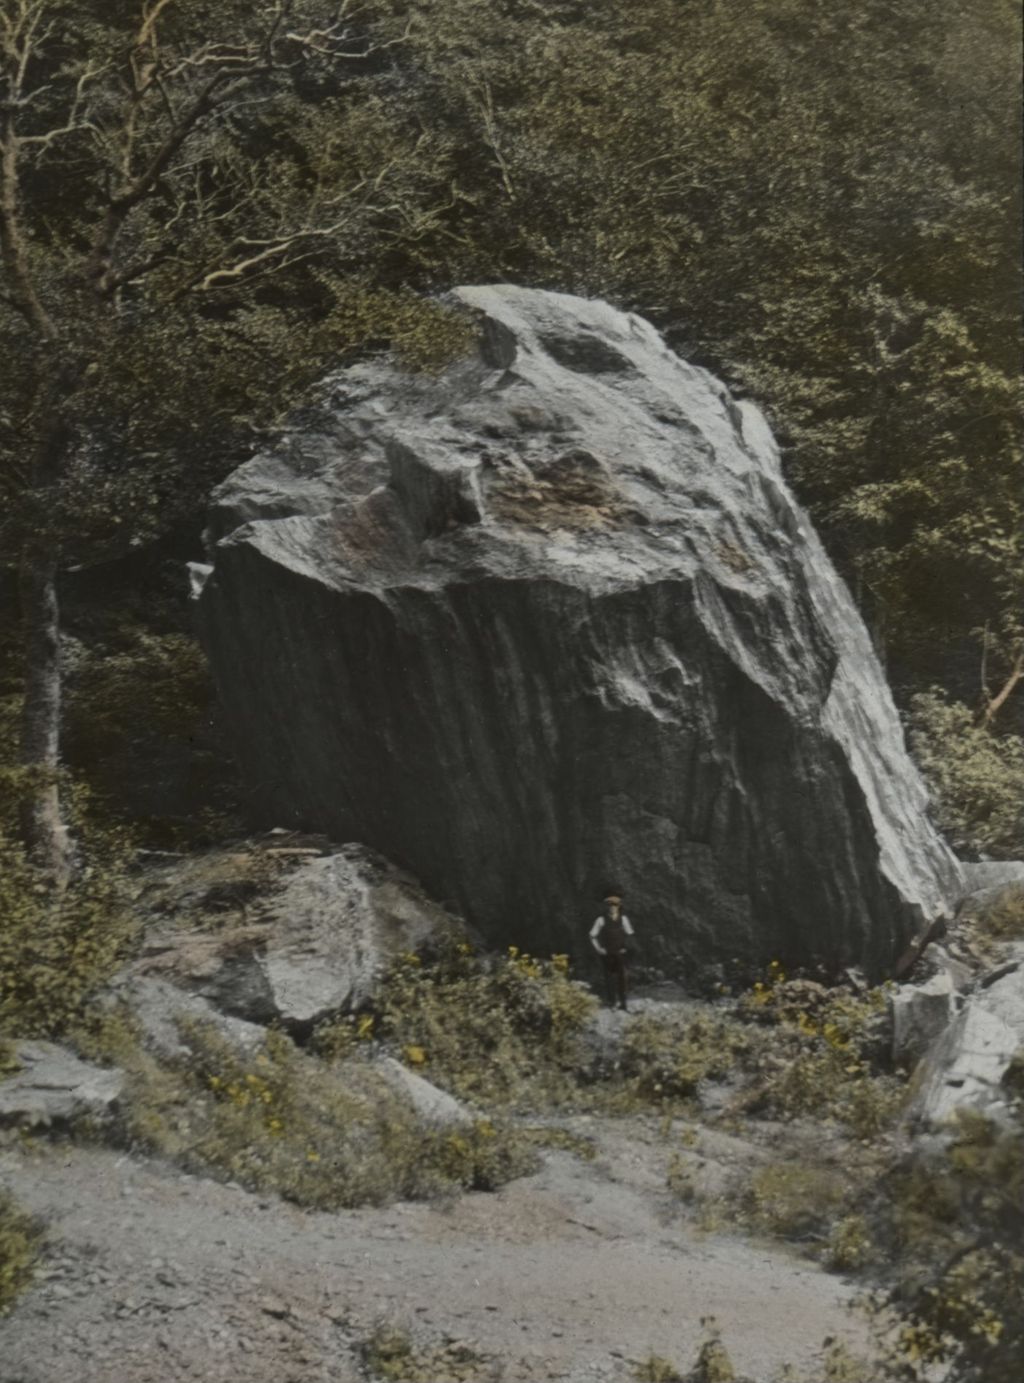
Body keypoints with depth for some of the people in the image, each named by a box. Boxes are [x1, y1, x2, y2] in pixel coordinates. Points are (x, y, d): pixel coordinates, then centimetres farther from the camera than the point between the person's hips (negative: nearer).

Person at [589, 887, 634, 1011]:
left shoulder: (623, 919, 4)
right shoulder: (602, 920, -2)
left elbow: (629, 935, 15)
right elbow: (593, 936, 4)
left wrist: (626, 948, 7)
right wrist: (599, 949, -2)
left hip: (620, 954, 1)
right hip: (607, 954, -1)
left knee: (621, 977, -1)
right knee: (609, 976, -1)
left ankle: (622, 1001, 6)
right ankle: (611, 1000, 5)